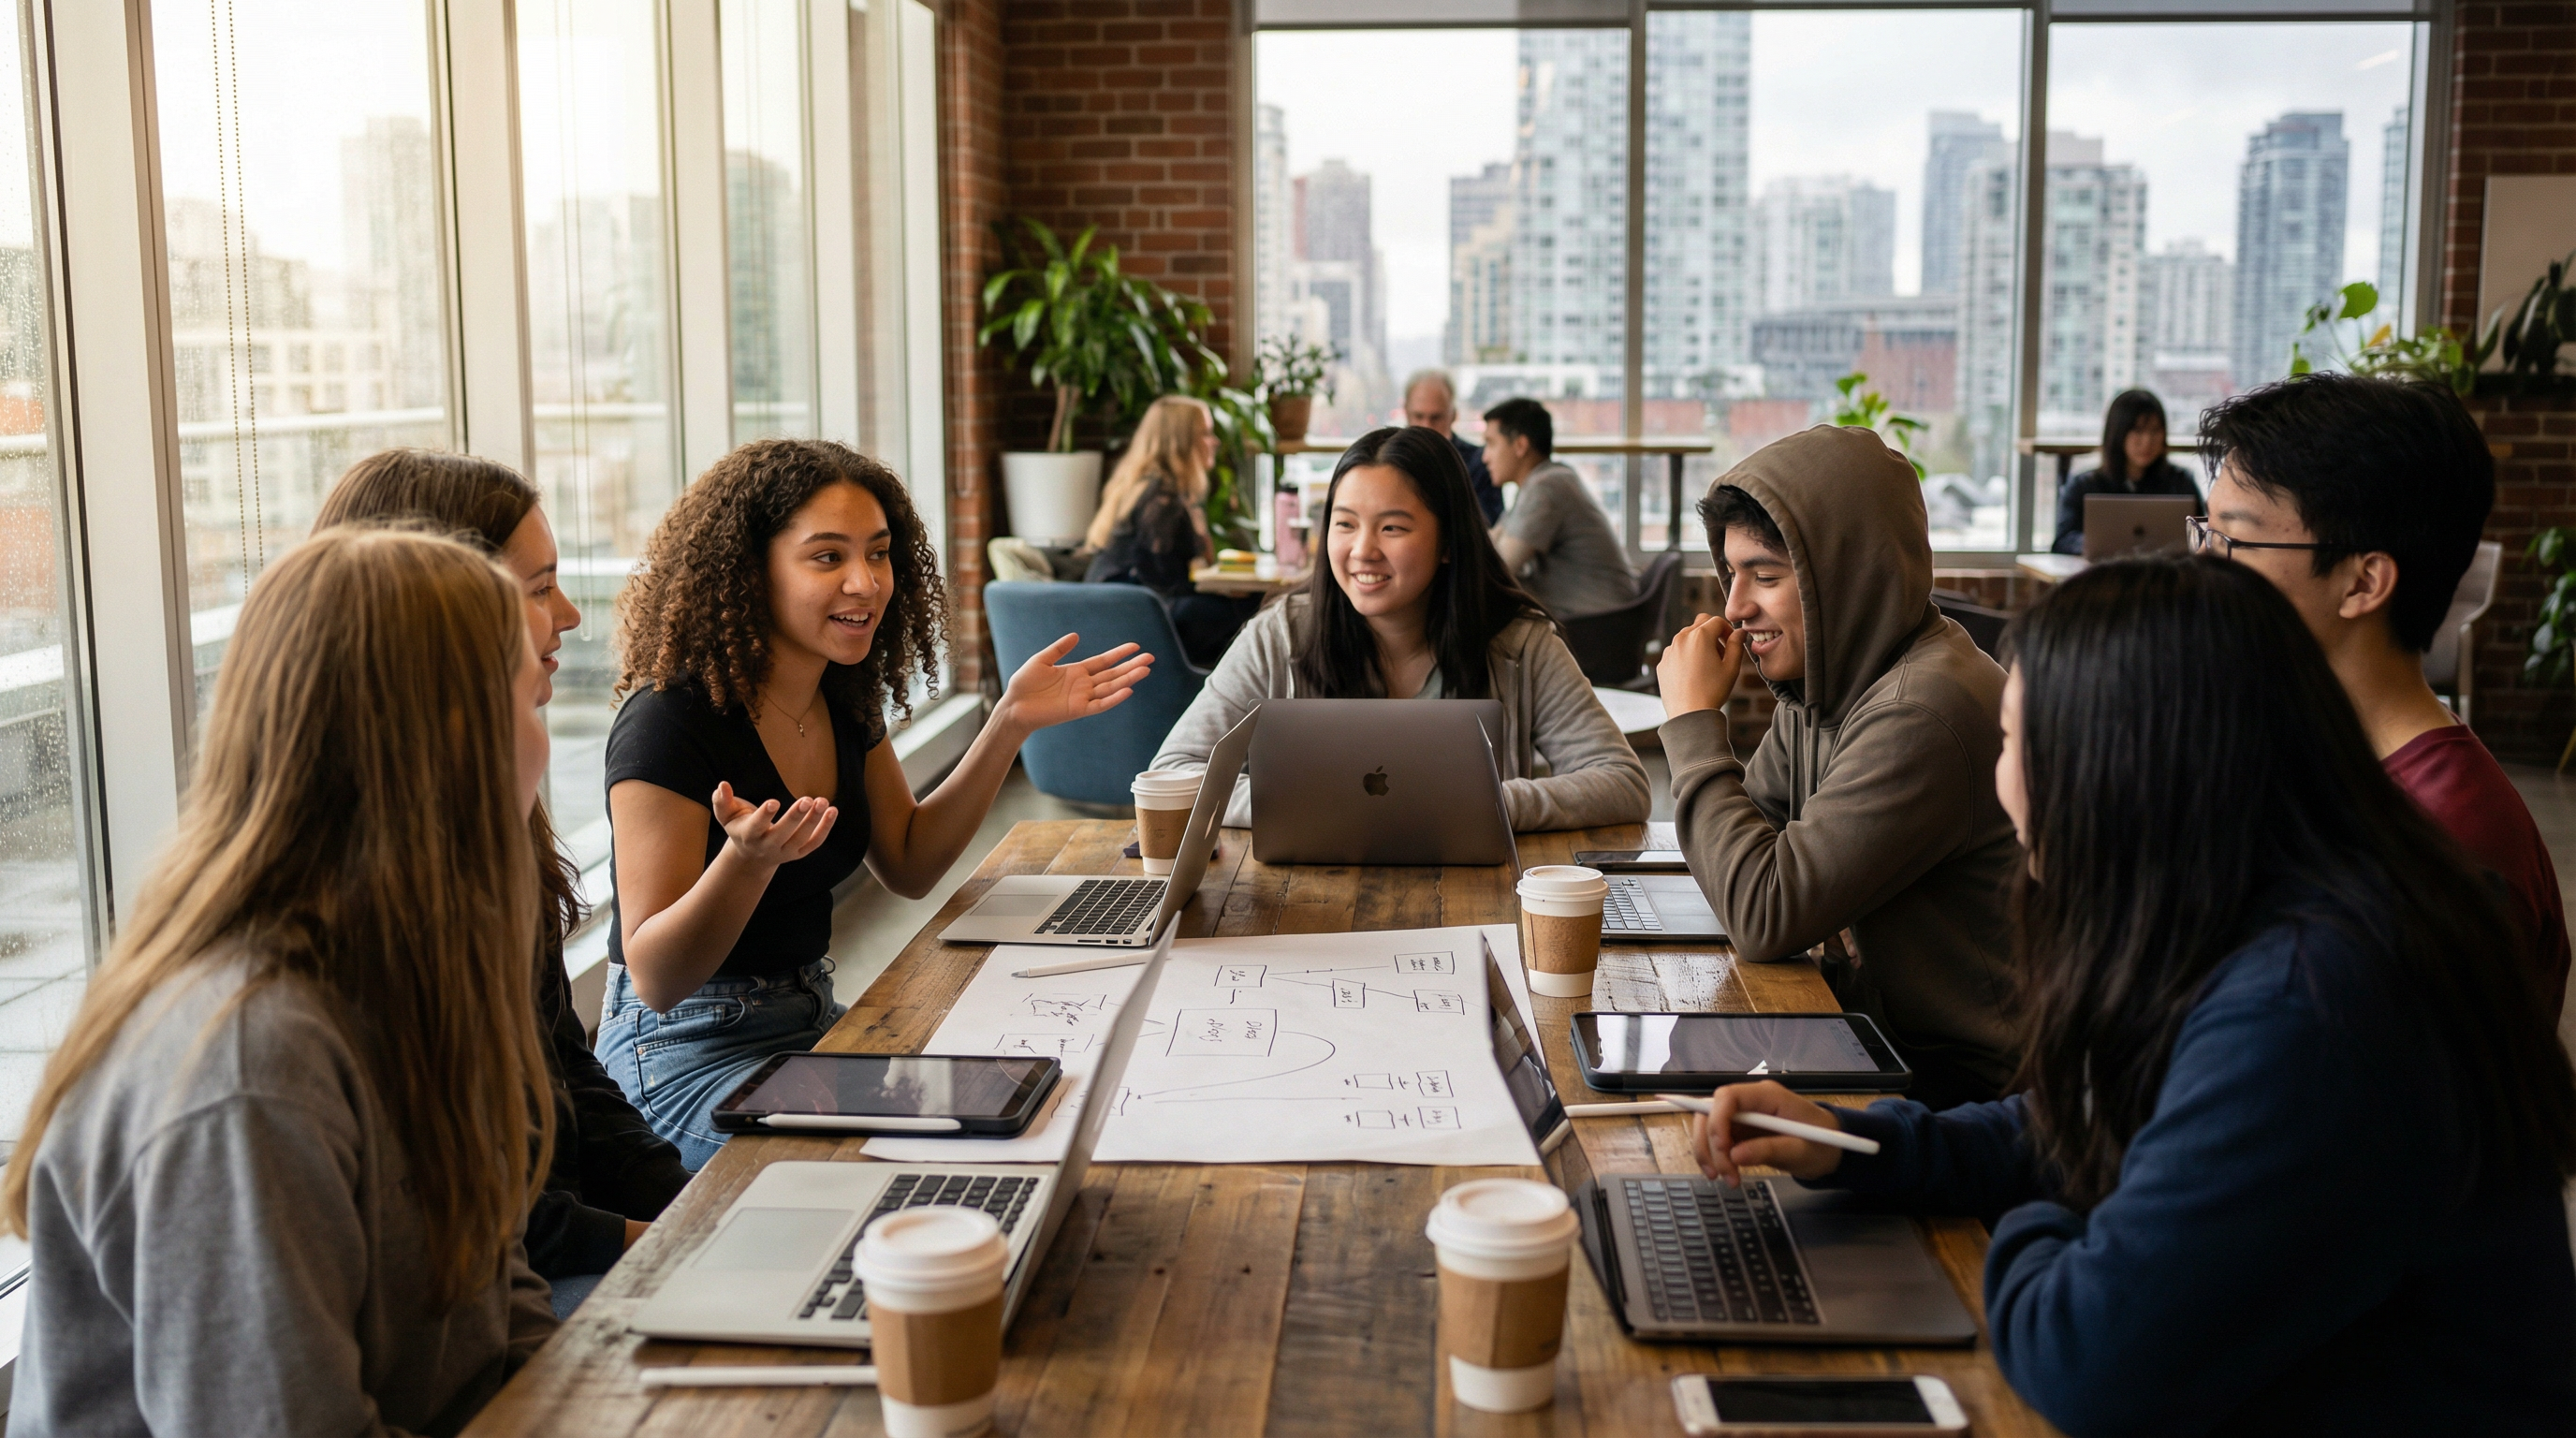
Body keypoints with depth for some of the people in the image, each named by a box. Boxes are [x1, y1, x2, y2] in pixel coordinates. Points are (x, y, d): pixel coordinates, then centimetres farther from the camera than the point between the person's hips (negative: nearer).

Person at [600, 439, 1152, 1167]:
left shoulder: (844, 698, 3)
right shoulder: (669, 723, -21)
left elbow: (908, 865, 12)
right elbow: (656, 980, -20)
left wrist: (1010, 722, 3)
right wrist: (748, 859, -39)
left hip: (811, 1020, 8)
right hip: (690, 1051, -8)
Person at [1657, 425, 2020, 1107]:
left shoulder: (1925, 710, -27)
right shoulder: (1823, 678, 3)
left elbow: (1764, 918, -26)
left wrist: (1694, 721, -18)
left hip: (1955, 1075, -8)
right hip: (1876, 1028, 8)